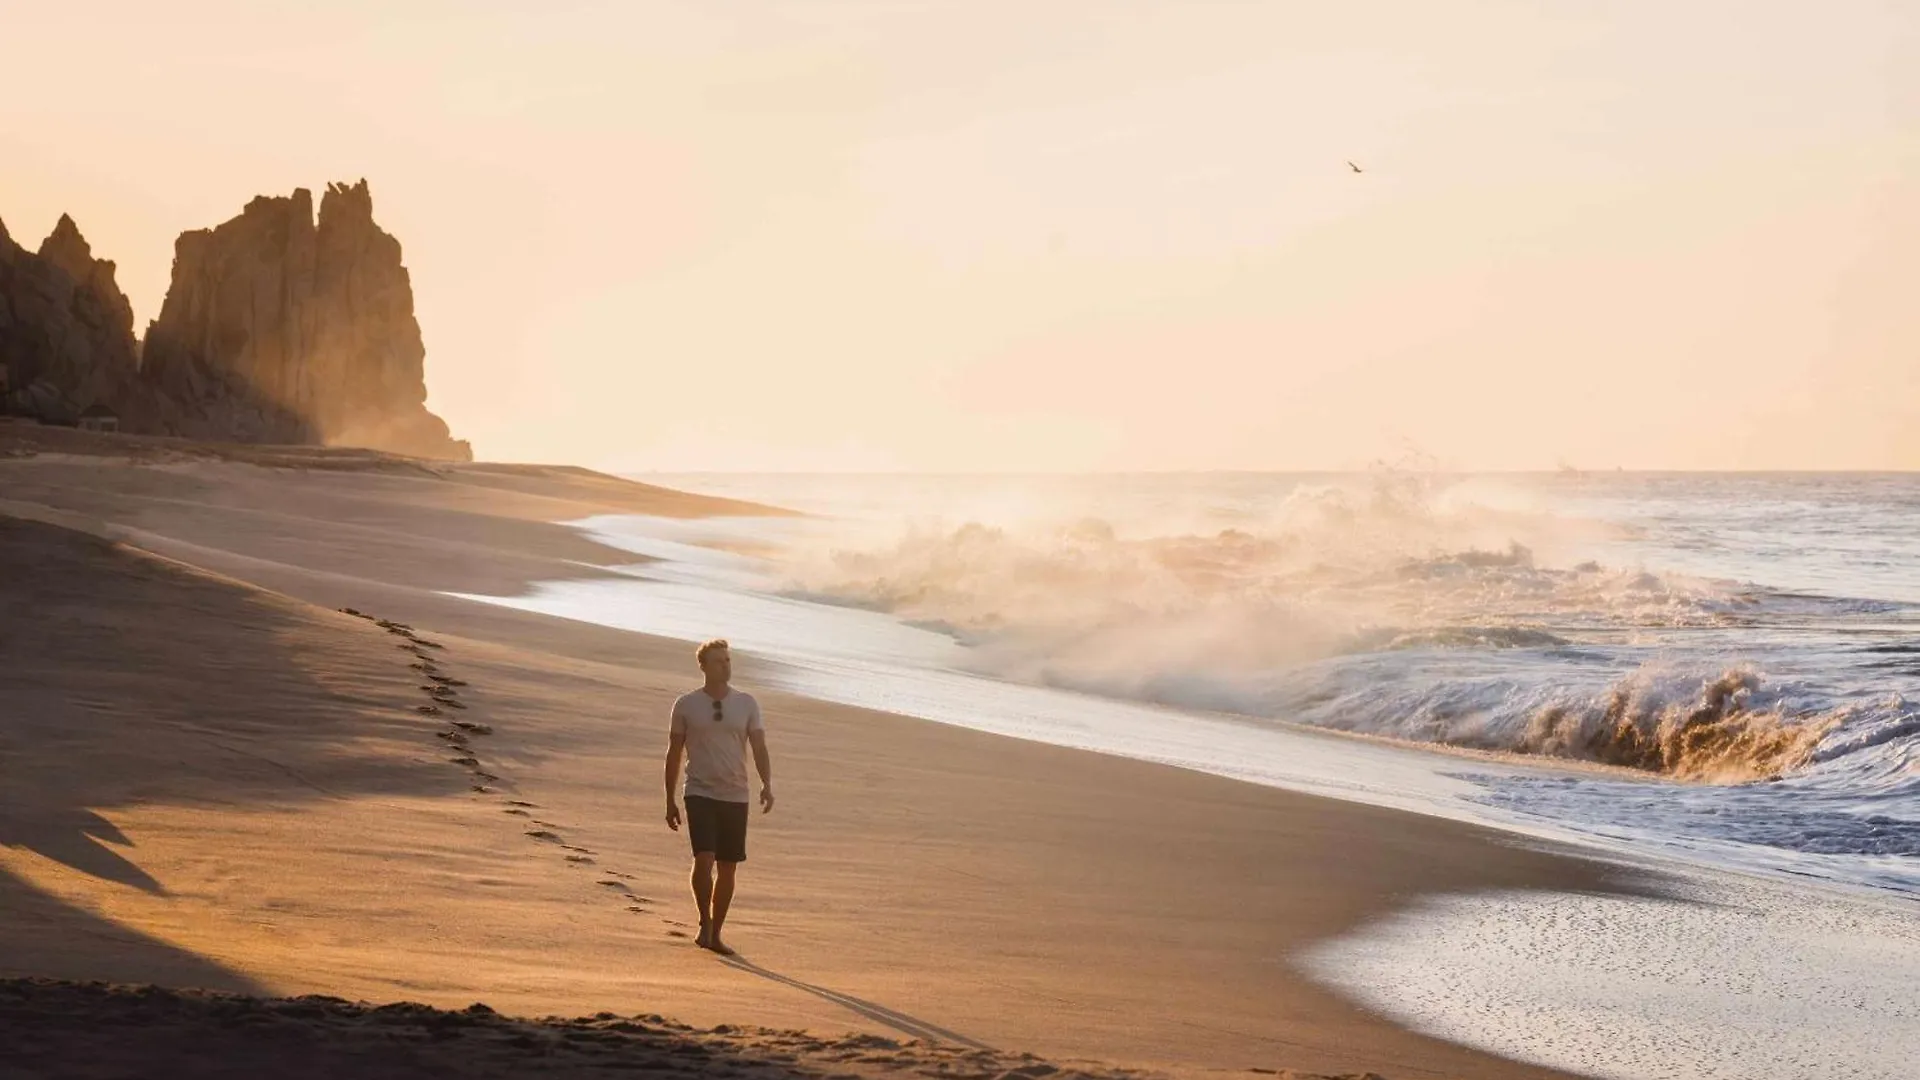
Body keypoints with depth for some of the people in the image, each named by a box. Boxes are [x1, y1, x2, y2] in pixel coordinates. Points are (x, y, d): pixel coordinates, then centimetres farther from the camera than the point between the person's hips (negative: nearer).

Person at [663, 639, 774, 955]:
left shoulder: (747, 704, 5)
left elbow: (759, 748, 2)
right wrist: (670, 801, 5)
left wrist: (767, 785, -16)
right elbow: (674, 753, 6)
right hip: (700, 794, -2)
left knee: (728, 868, 5)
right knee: (704, 859, -18)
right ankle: (705, 922, 1)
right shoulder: (686, 705, 1)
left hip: (736, 796, 2)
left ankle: (715, 934, 18)